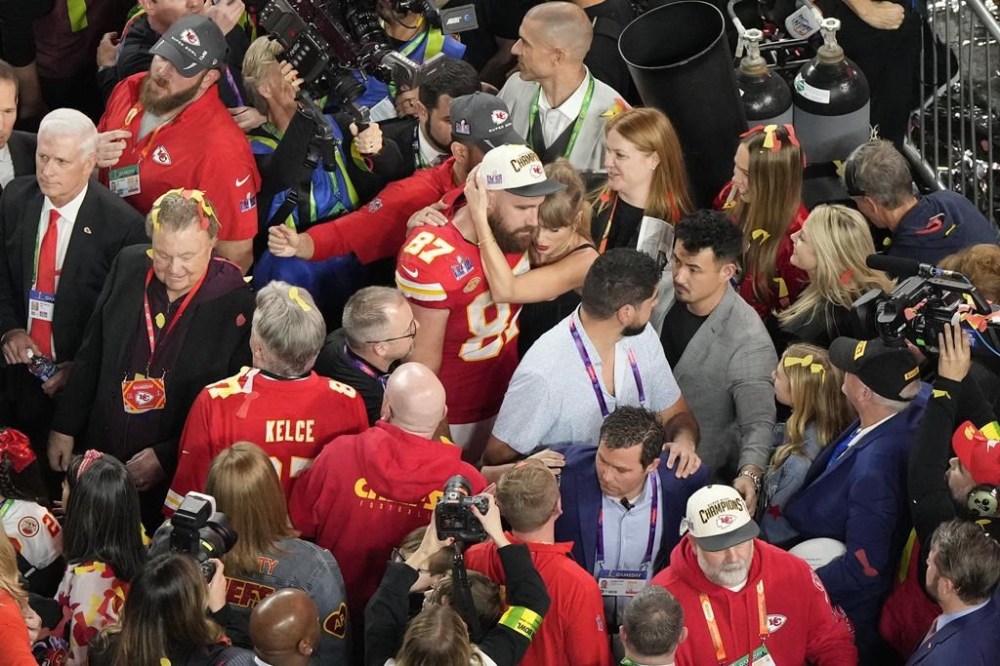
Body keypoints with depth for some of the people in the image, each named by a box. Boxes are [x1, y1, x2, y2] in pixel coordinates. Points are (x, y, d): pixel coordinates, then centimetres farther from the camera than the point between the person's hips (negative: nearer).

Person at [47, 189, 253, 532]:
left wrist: (166, 457, -14)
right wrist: (65, 426, 10)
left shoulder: (236, 306, -17)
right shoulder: (128, 266, -3)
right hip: (104, 459, 4)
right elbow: (91, 356, 10)